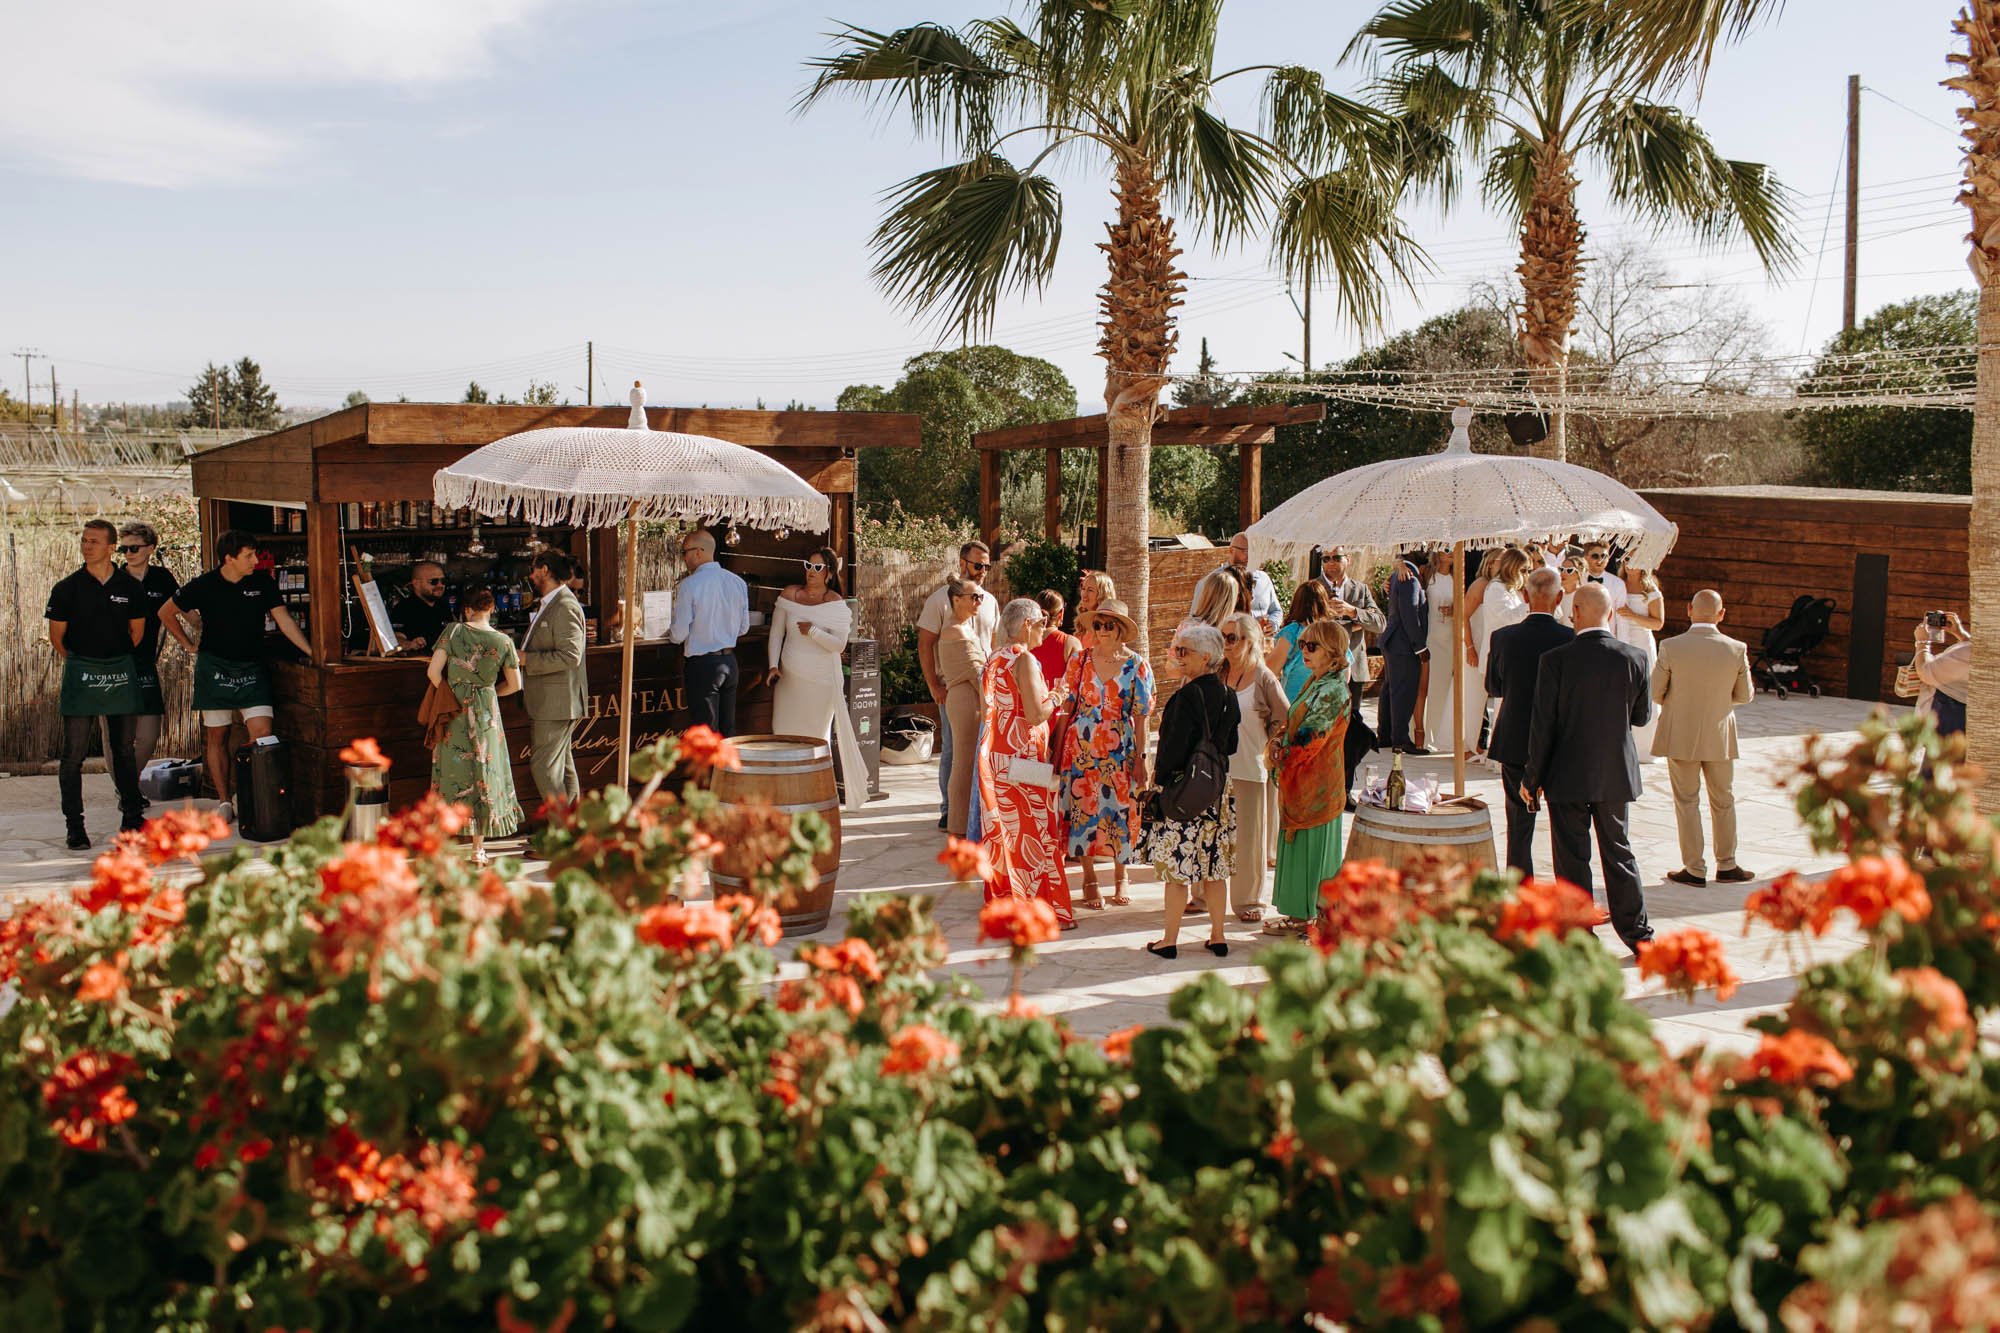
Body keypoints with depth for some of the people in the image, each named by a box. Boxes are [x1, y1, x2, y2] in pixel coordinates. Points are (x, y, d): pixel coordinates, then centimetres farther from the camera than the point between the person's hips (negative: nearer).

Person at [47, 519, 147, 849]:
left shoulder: (130, 587, 4)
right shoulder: (67, 588, -1)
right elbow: (57, 636, 7)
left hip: (121, 672, 2)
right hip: (80, 673, -2)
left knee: (124, 750, 10)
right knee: (74, 753, -3)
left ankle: (131, 817, 19)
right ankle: (75, 827, 2)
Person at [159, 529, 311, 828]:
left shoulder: (262, 582, 0)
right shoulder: (203, 586, -4)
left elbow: (283, 620, 1)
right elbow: (166, 612, 11)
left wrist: (312, 652, -8)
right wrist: (189, 645, 8)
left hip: (251, 668, 1)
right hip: (214, 667, -1)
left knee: (263, 733, -11)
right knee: (217, 736, 5)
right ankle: (224, 801, 14)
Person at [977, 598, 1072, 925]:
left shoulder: (994, 660, 13)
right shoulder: (1025, 660, -13)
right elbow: (1035, 715, -19)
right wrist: (1054, 699, 0)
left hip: (995, 755, 8)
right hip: (1023, 758, -8)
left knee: (1004, 829, 13)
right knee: (1032, 833, -3)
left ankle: (1001, 900, 19)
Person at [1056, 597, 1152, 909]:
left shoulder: (1136, 665, -1)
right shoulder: (1080, 660, 1)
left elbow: (1141, 716, -1)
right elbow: (1067, 708, 3)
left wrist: (1140, 758, -5)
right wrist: (1058, 752, 0)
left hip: (1120, 751, -1)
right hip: (1081, 747, 1)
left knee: (1120, 810, 5)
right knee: (1083, 810, 2)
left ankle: (1120, 877, 23)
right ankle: (1089, 878, 16)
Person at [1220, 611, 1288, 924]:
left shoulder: (1263, 678, -5)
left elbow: (1285, 720, 2)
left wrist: (1267, 748, 0)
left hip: (1251, 768, -3)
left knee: (1248, 835, 5)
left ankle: (1248, 900, 16)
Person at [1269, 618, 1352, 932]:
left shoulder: (1333, 691, -19)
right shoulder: (1315, 683, 11)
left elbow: (1309, 739, -22)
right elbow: (1290, 722, 14)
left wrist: (1284, 756, -9)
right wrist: (1277, 741, -4)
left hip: (1314, 784, -9)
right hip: (1298, 780, 9)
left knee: (1305, 845, 0)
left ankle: (1303, 916, 10)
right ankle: (1305, 912, 25)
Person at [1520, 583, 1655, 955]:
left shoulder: (1555, 660, -15)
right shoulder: (1634, 659, -7)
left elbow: (1542, 725, -12)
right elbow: (1643, 715, 5)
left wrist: (1532, 777, -2)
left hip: (1568, 777, -3)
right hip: (1617, 775, 3)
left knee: (1572, 860, 6)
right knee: (1619, 853, 17)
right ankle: (1638, 935, 24)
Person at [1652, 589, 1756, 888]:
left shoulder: (1671, 647, -17)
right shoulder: (1736, 649, -11)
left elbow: (1655, 693, -9)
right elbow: (1745, 695, 0)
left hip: (1680, 736, -2)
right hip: (1720, 735, 2)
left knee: (1687, 802, 9)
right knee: (1723, 802, 17)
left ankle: (1695, 869, 14)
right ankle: (1726, 866, 27)